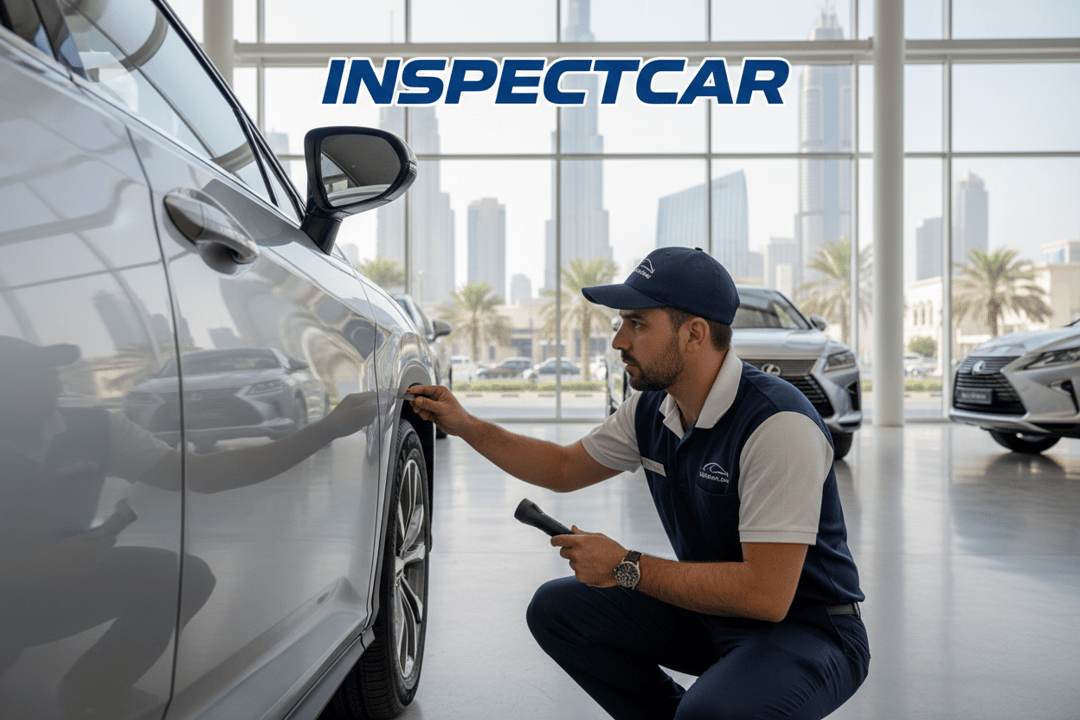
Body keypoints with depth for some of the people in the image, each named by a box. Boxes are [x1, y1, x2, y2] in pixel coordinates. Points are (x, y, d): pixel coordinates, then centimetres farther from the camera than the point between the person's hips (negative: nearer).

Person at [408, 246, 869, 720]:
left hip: (807, 625, -7)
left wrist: (626, 568, -24)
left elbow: (767, 594, -31)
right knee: (555, 608, 0)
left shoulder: (778, 423, -28)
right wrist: (466, 426, 6)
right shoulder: (651, 409, -3)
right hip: (709, 606, 7)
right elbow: (565, 468, 14)